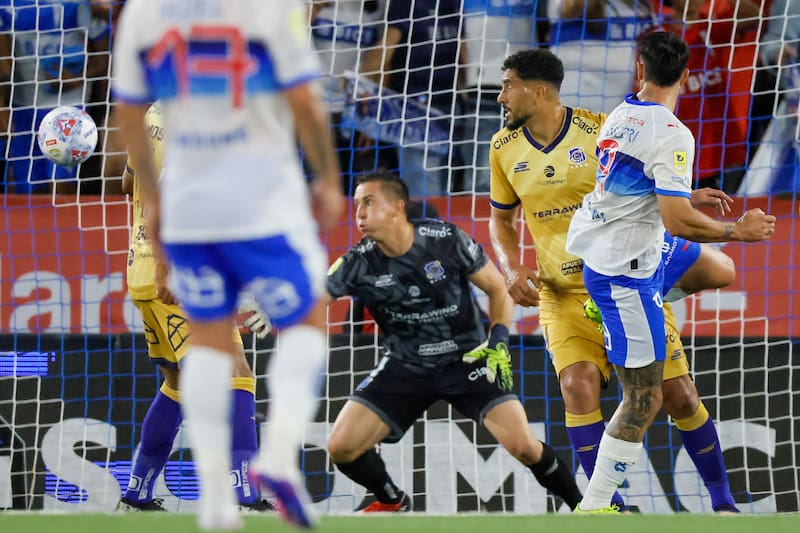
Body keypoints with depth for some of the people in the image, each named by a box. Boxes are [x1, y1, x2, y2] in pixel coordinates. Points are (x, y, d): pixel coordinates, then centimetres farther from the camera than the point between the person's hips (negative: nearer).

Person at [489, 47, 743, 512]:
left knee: (679, 395, -3)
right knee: (579, 386, -23)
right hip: (564, 296, 2)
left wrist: (687, 198, -13)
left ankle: (722, 500, 16)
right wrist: (512, 269, -1)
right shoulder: (505, 148, 1)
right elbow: (502, 218, 16)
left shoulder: (599, 130, -9)